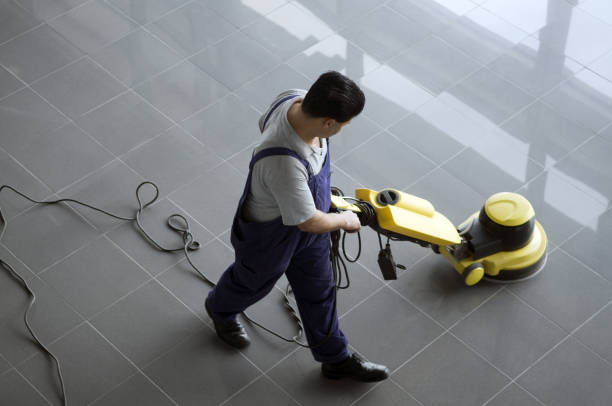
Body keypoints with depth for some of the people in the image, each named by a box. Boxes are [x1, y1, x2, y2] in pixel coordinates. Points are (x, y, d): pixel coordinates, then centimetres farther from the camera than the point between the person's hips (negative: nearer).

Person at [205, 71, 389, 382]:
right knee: (254, 281, 28)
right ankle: (220, 308, 63)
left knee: (318, 289, 24)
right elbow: (309, 222, -34)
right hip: (269, 234, -7)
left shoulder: (295, 99, -26)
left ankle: (335, 358, 47)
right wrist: (345, 220, -13)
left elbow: (264, 124, -1)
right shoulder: (284, 164, -50)